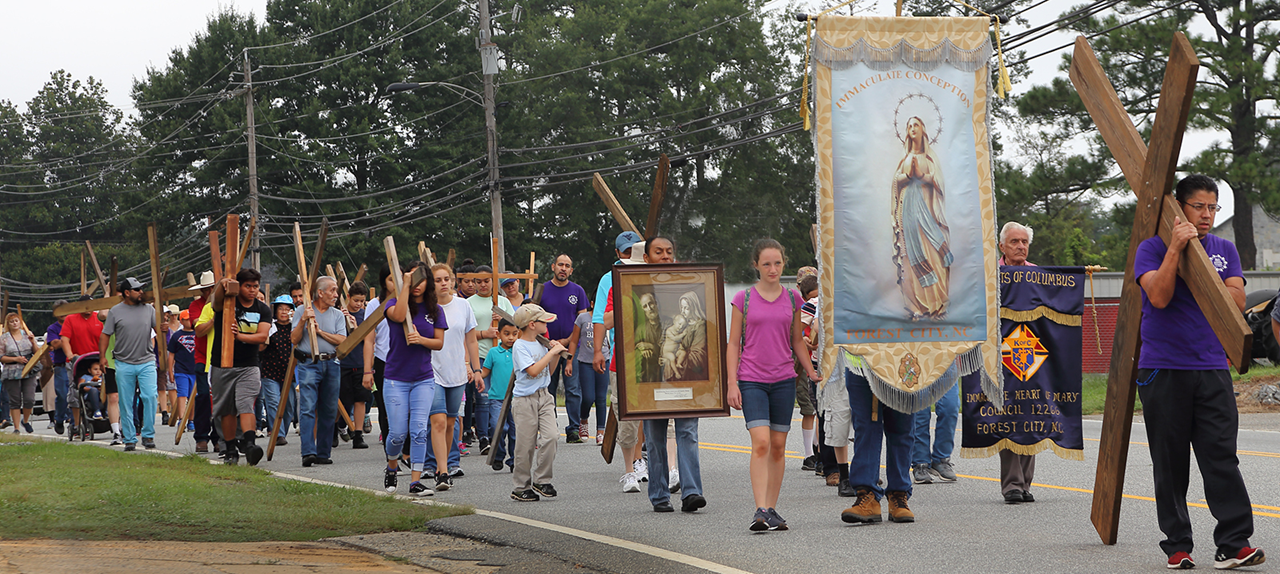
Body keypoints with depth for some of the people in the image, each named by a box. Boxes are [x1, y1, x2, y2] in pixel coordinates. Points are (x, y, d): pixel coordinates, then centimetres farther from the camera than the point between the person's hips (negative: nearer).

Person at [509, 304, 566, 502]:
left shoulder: (541, 343, 11)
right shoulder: (519, 346, -10)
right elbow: (533, 371, -22)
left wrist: (556, 356, 5)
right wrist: (552, 352, -17)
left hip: (544, 396, 6)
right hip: (525, 399, -6)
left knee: (550, 436, -10)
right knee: (525, 445, -2)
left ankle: (541, 481, 1)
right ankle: (521, 487, 10)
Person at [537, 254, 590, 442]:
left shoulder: (577, 291, 5)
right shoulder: (542, 290, 5)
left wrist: (568, 340, -6)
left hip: (572, 348, -1)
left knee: (573, 390, -5)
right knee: (548, 391, 4)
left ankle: (574, 430, -2)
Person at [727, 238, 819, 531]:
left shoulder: (792, 299, 8)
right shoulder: (744, 298, 1)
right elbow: (734, 343, 3)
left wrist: (812, 372, 6)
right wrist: (732, 383, -3)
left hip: (784, 380, 3)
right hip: (752, 380, -3)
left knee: (778, 446, 5)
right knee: (761, 443, -15)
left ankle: (772, 510, 13)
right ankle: (760, 511, -19)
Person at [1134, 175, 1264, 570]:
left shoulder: (1224, 250, 13)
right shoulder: (1153, 249, 1)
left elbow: (1237, 300, 0)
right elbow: (1159, 297, -15)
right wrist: (1176, 248, -19)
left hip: (1212, 368, 3)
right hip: (1163, 370, -2)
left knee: (1221, 456, -7)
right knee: (1170, 463, 2)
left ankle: (1233, 544, -10)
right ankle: (1177, 546, 9)